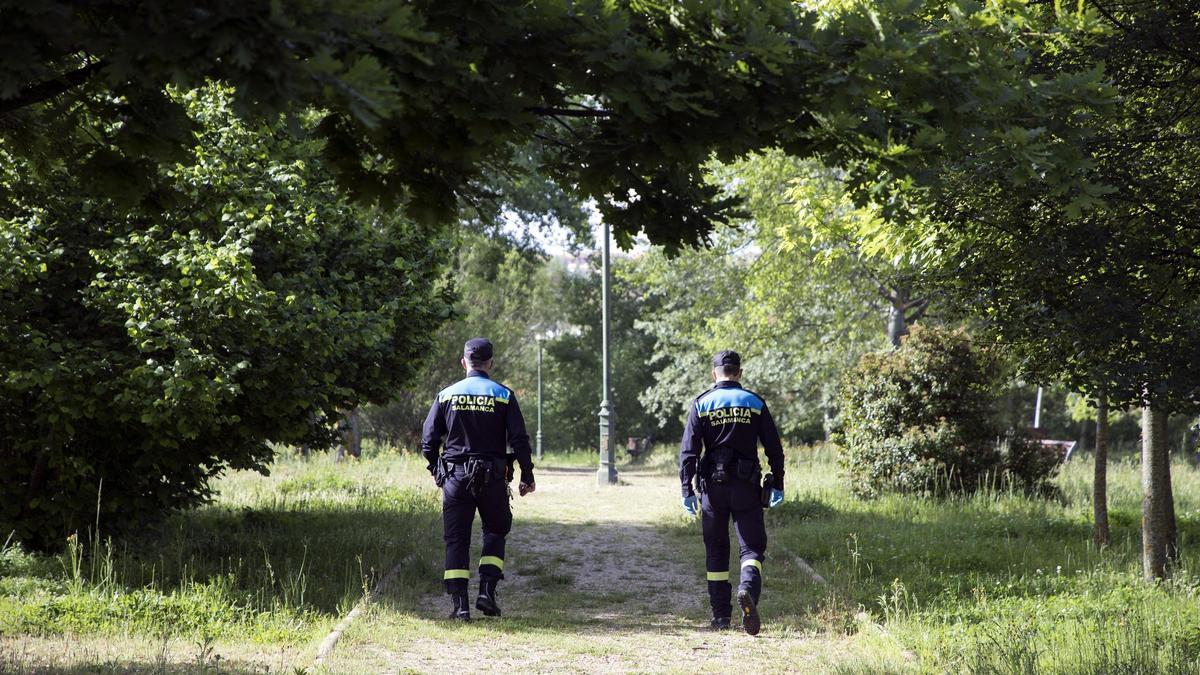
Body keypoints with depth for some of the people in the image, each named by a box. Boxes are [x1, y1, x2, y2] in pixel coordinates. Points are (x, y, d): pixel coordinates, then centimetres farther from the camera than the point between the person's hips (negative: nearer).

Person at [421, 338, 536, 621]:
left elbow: (428, 441, 3)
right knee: (495, 533, 17)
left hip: (455, 479, 1)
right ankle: (487, 592, 2)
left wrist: (437, 471, 18)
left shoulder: (446, 395, 2)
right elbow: (519, 441, -4)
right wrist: (527, 477, 5)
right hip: (492, 479, 0)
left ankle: (459, 604, -3)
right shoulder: (503, 396, -1)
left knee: (456, 540, 4)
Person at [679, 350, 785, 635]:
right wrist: (777, 485, 10)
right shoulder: (755, 403, 3)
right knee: (752, 547, 1)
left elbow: (688, 451, -5)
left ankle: (720, 614, 12)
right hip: (746, 488, 0)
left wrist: (687, 490, -3)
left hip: (713, 487, 0)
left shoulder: (701, 404, 1)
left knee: (716, 550, 11)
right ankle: (748, 588, -29)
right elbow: (774, 449, 3)